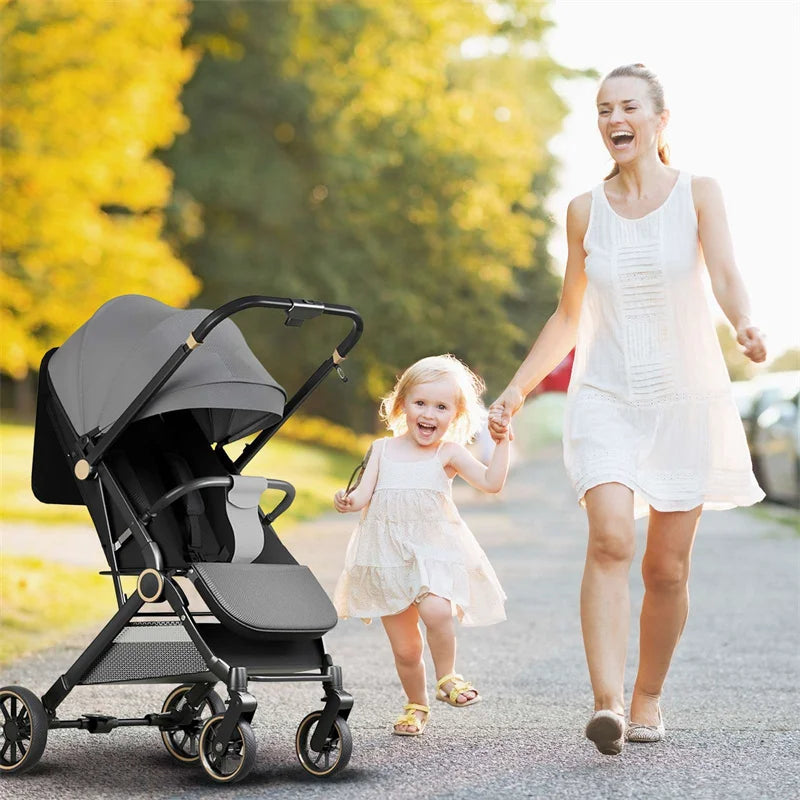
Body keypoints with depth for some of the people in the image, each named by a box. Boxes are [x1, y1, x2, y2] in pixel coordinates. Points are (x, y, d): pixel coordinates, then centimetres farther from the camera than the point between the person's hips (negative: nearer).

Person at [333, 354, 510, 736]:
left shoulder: (449, 452, 0)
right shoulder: (383, 449, 7)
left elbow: (491, 482, -10)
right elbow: (364, 494, 3)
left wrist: (502, 442, -16)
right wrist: (348, 501, -18)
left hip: (434, 550, -2)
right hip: (388, 556, 3)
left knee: (435, 610, -32)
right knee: (404, 648, 7)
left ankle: (446, 677, -8)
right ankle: (416, 705, 31)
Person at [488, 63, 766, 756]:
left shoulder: (697, 194, 1)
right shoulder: (586, 211, 8)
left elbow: (725, 273, -16)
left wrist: (746, 325, -37)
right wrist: (517, 389, 12)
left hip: (685, 397, -1)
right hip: (606, 395, 1)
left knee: (667, 568, 2)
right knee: (610, 539, -21)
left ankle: (648, 697, 22)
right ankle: (607, 703, -28)